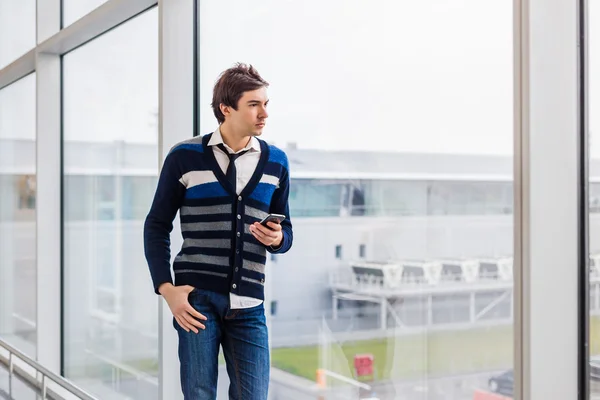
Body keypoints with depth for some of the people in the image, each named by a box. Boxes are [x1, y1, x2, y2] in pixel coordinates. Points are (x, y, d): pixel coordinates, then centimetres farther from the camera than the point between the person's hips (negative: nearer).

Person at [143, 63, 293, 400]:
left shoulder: (276, 162, 8)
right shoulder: (184, 157, 0)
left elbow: (286, 229, 15)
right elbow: (157, 226, 4)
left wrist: (277, 239, -9)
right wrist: (166, 289, -6)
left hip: (248, 305, 2)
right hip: (197, 298, -2)